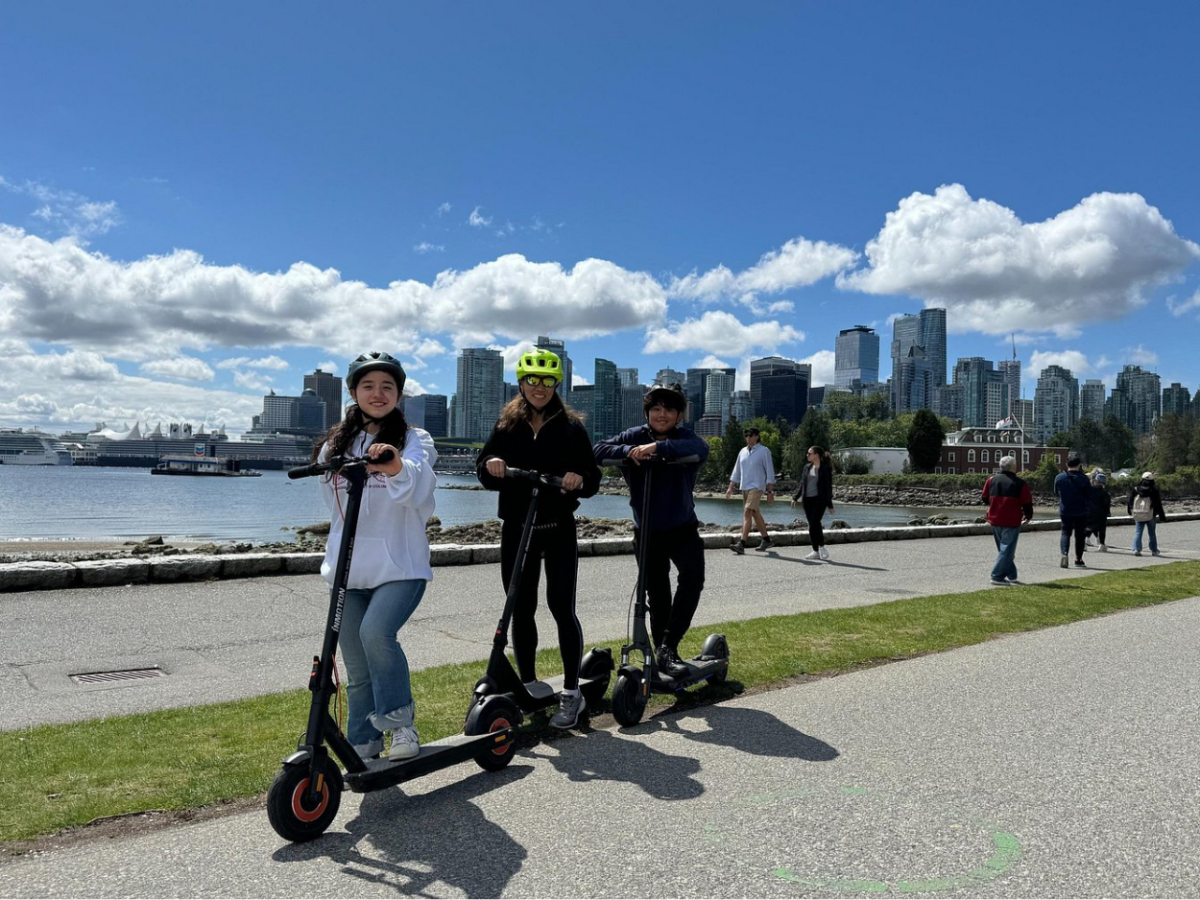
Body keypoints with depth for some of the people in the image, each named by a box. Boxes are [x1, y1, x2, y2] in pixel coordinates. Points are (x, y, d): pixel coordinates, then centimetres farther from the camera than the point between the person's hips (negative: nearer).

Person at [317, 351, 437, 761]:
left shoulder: (414, 439, -2)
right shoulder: (335, 445, 11)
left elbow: (418, 485, -24)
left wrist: (397, 468, -45)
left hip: (400, 566, -4)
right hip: (348, 569, 4)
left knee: (376, 631, -27)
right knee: (357, 672, 9)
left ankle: (400, 720, -7)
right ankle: (363, 749, 25)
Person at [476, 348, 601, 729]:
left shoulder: (571, 427, 0)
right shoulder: (507, 425, 7)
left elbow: (593, 478, -2)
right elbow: (485, 472, 9)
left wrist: (579, 479, -24)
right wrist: (490, 465, -14)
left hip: (558, 529, -3)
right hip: (516, 529, 3)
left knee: (562, 607, -4)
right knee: (520, 609, 9)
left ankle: (572, 692, 6)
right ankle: (528, 684, 25)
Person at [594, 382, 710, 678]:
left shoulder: (684, 437, -9)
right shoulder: (635, 437, -4)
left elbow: (701, 448, -33)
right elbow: (598, 451, -16)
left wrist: (658, 447, -43)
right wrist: (628, 451, -33)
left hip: (683, 528, -1)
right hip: (647, 531, 1)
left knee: (693, 577, -24)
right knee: (657, 595, 10)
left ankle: (668, 646, -16)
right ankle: (662, 653, 27)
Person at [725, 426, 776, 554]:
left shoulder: (764, 451, -3)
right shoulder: (742, 451, 12)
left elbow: (770, 473, -4)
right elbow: (736, 471, 17)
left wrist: (770, 492, -8)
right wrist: (730, 488, 10)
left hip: (757, 487, -7)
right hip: (744, 487, 7)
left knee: (747, 512, -18)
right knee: (755, 514, 14)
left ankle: (741, 544, -24)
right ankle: (767, 540, 28)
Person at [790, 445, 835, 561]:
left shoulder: (825, 468, -4)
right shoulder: (807, 467, 13)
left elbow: (828, 487, -4)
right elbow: (801, 484, 17)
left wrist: (830, 504, -5)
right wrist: (795, 498, 9)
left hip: (819, 499, -6)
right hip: (807, 499, 6)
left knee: (815, 522, -17)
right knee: (811, 525, 4)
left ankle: (821, 547, 1)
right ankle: (816, 551, 10)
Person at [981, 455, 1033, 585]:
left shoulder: (991, 480, 6)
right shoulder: (1019, 483, -7)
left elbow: (985, 499, 15)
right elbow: (1027, 502, -3)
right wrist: (1028, 515, 14)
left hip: (995, 520, 5)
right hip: (1011, 521, -5)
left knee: (1003, 548, 17)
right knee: (1007, 549, -1)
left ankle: (1011, 575, 21)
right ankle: (997, 576, -6)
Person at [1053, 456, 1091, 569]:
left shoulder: (1059, 477, -4)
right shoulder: (1083, 479, -12)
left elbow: (1056, 493, 7)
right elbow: (1089, 494, -6)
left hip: (1065, 511, 1)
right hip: (1081, 512, -1)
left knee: (1066, 533, 7)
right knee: (1079, 534, 11)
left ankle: (1064, 554, -17)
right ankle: (1078, 559, 18)